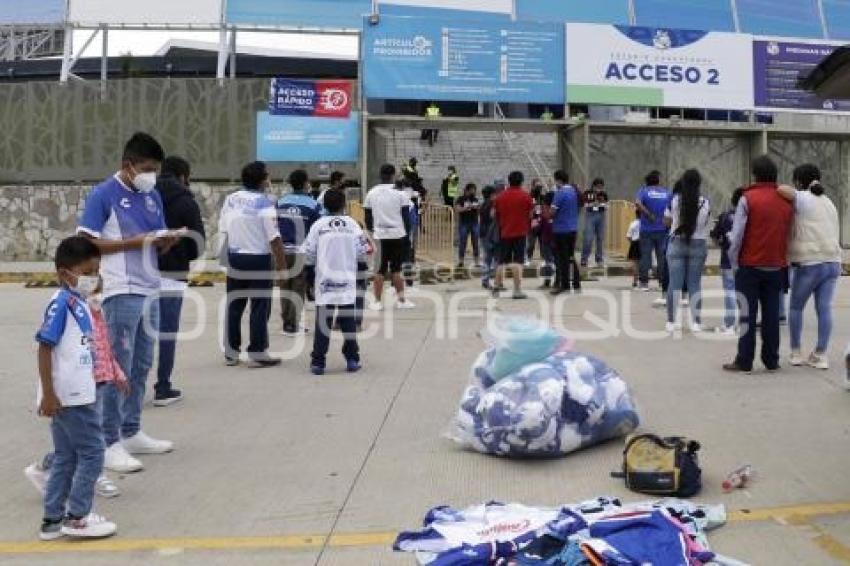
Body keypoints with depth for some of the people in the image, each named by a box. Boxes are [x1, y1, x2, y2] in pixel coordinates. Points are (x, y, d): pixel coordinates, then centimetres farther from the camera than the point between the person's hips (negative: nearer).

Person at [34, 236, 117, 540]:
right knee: (92, 453, 0)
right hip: (69, 396, -9)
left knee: (66, 457, 15)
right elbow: (45, 347, -17)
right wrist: (48, 394, -19)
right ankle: (76, 517, 10)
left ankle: (53, 520, 25)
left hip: (77, 394, 9)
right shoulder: (62, 303, -15)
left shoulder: (80, 303, 10)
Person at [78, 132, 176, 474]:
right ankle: (110, 443, 3)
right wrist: (133, 242, -17)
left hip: (150, 291, 7)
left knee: (141, 367, 13)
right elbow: (86, 242, -11)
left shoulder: (153, 196, 13)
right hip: (121, 294, -7)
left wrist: (167, 240, -5)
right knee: (119, 368, -4)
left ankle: (131, 433, 25)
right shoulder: (103, 196, -7)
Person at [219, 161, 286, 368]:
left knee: (234, 305, 12)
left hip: (235, 257, 5)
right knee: (260, 307, 2)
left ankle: (231, 352, 17)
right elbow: (274, 238, -16)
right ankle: (257, 354, 4)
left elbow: (223, 230, 8)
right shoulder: (264, 203, -14)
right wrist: (281, 261, -7)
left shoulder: (230, 199, 2)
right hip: (259, 259, -5)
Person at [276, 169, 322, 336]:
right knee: (298, 289, 5)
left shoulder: (280, 202, 3)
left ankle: (286, 323, 21)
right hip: (303, 252, -4)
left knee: (285, 287, 15)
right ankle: (293, 326, 8)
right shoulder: (313, 205, -9)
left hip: (283, 251, 4)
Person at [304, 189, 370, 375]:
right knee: (348, 321, 11)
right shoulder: (352, 224, -1)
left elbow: (309, 254, -3)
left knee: (323, 321, 2)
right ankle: (352, 359, 14)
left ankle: (318, 362, 2)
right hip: (347, 283, 1)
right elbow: (362, 254, 1)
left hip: (325, 282, -1)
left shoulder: (319, 225, -4)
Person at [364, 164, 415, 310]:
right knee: (396, 269, 8)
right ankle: (401, 300, 12)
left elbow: (368, 215, 7)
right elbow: (406, 216, -2)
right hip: (398, 235, -1)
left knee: (379, 270, 6)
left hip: (380, 236, 1)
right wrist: (407, 235, 6)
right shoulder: (400, 194, -3)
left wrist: (371, 230, 19)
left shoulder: (371, 194, 3)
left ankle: (378, 302, 8)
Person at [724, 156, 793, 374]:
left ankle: (744, 362, 2)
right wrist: (781, 259, 16)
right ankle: (771, 361, 15)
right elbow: (788, 236, 7)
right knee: (771, 315, 10)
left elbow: (736, 237, -11)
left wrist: (734, 263, -1)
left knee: (748, 315, 1)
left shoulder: (748, 199, -9)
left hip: (750, 266, -4)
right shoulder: (787, 202, 4)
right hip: (776, 267, 4)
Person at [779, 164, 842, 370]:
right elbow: (836, 236, 20)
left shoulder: (803, 198, -5)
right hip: (833, 262, 6)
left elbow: (782, 190, -25)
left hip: (809, 263, -6)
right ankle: (820, 355, 5)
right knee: (824, 308, 4)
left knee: (796, 307, 9)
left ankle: (796, 353, 13)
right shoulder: (829, 202, 18)